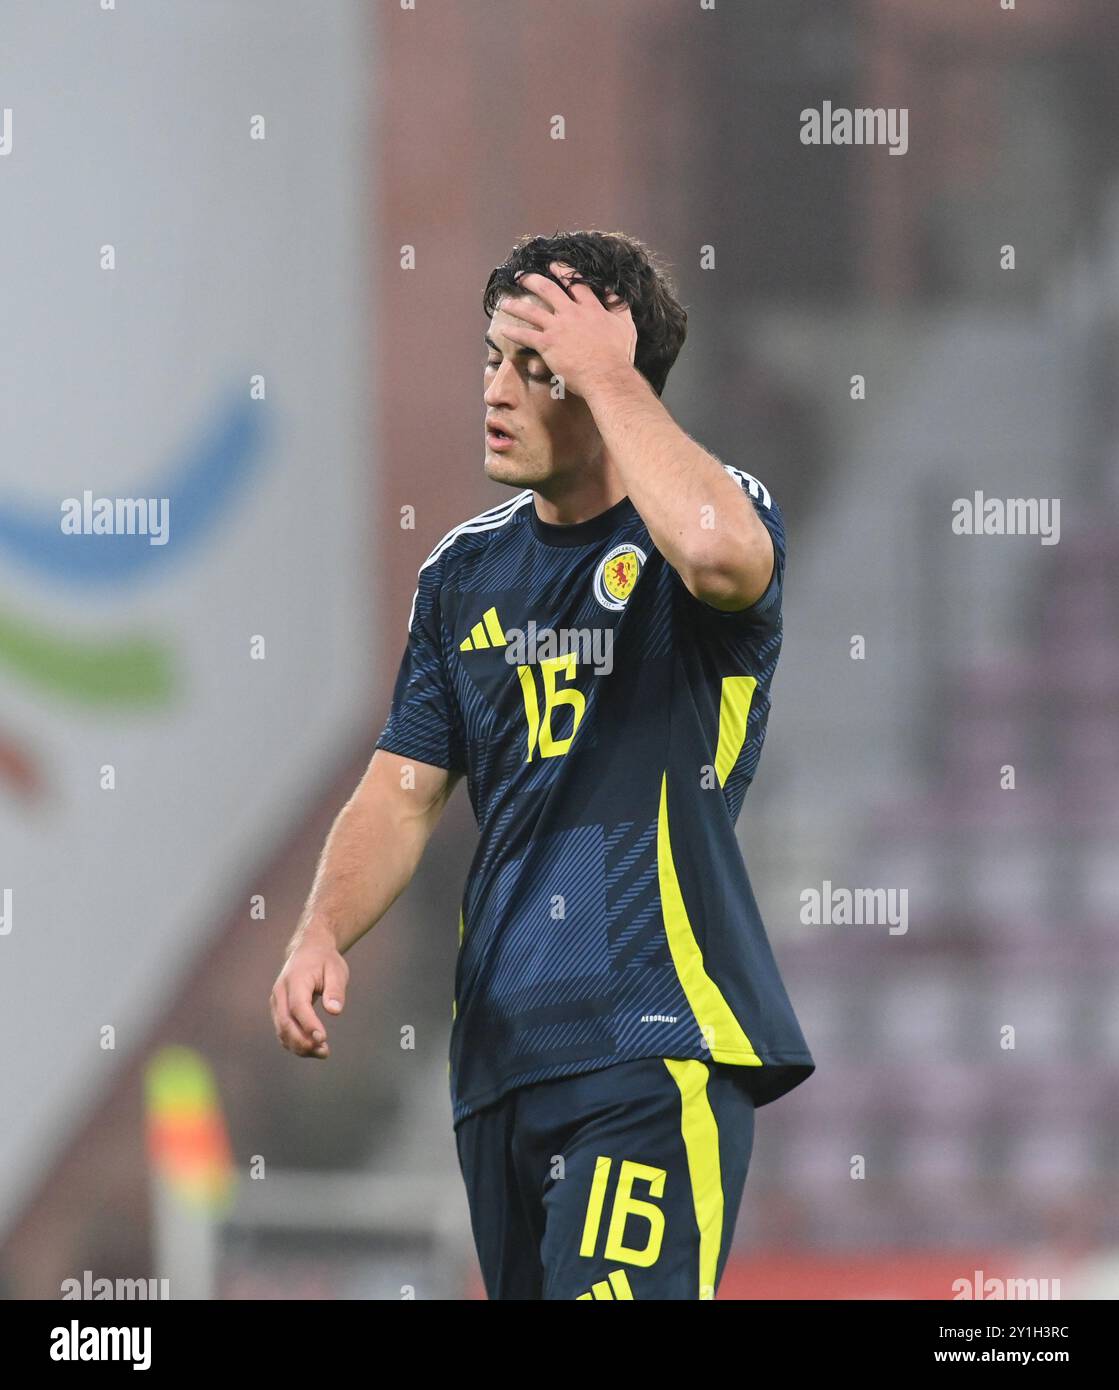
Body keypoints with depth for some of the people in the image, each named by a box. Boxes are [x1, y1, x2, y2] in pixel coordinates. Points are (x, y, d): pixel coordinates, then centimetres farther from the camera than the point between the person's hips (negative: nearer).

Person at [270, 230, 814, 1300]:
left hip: (659, 1043, -7)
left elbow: (718, 552, -30)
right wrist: (319, 936, -3)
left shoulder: (725, 506, -3)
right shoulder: (467, 569, 15)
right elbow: (401, 796, 17)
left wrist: (607, 371, -18)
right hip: (498, 1044, 7)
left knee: (617, 1288, -23)